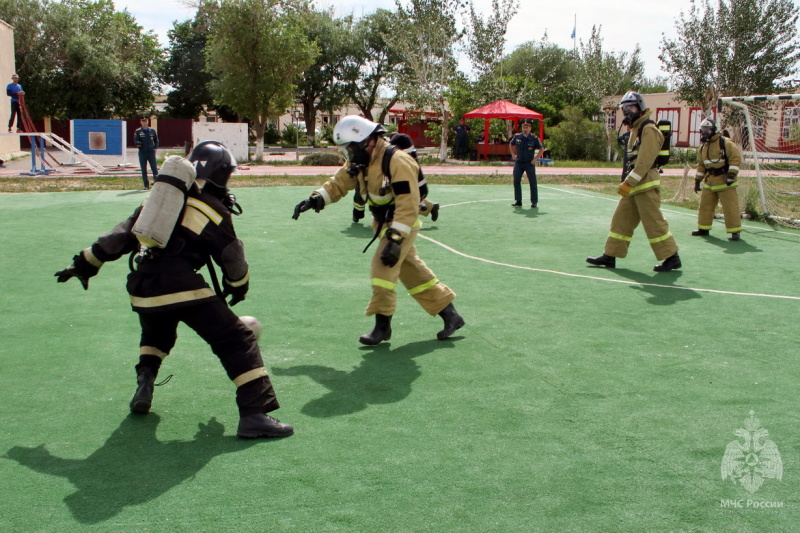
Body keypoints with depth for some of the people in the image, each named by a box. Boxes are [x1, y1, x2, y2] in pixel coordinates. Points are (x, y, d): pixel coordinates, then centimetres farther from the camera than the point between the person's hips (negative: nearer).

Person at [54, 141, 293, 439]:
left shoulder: (163, 197, 20)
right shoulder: (214, 211, 5)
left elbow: (123, 235, 18)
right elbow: (232, 258, 11)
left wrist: (86, 263, 25)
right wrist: (239, 286, 31)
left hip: (142, 285, 6)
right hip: (181, 285, -6)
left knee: (156, 334, 37)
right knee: (236, 340, -1)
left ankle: (144, 384, 20)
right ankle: (254, 414, -10)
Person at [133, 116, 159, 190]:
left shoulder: (152, 131, 9)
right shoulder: (137, 131, 4)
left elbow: (156, 140, 16)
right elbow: (135, 140, -5)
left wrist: (155, 148, 2)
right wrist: (138, 143, -27)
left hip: (151, 152, 0)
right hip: (142, 153, 0)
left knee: (154, 168, -6)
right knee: (143, 170, 2)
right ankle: (146, 185, 8)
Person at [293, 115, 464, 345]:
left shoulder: (398, 161, -25)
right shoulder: (360, 162, 2)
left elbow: (408, 205, -29)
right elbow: (338, 183, 8)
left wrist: (395, 238, -34)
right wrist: (315, 200, -9)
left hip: (403, 224, -9)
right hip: (384, 223, 9)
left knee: (382, 268, -14)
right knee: (413, 272, 12)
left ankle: (382, 325, -1)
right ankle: (451, 315, 21)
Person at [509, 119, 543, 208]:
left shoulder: (534, 138, -8)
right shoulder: (517, 137, 1)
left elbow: (541, 149, -1)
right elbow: (511, 144, 19)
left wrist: (535, 159, -7)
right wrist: (513, 155, 9)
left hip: (529, 164, -3)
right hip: (518, 163, 3)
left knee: (532, 183, 0)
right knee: (516, 181, 0)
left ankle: (534, 202, 8)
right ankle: (518, 201, 9)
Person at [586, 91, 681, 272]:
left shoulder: (648, 129, -11)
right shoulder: (636, 129, 19)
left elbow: (645, 160, -20)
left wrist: (629, 182, -23)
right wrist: (627, 183, 14)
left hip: (645, 185, -10)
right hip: (634, 185, 10)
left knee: (654, 222, -6)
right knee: (621, 219, 9)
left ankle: (672, 258, 2)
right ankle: (610, 256, 13)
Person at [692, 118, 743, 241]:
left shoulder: (725, 142, -11)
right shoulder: (702, 147, 13)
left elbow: (736, 158, -15)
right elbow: (701, 165, 20)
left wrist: (731, 175, -21)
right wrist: (697, 180, 16)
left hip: (725, 181, -7)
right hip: (709, 181, 7)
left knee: (730, 207, -8)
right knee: (705, 205, 11)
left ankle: (735, 231, -4)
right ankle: (703, 228, 23)